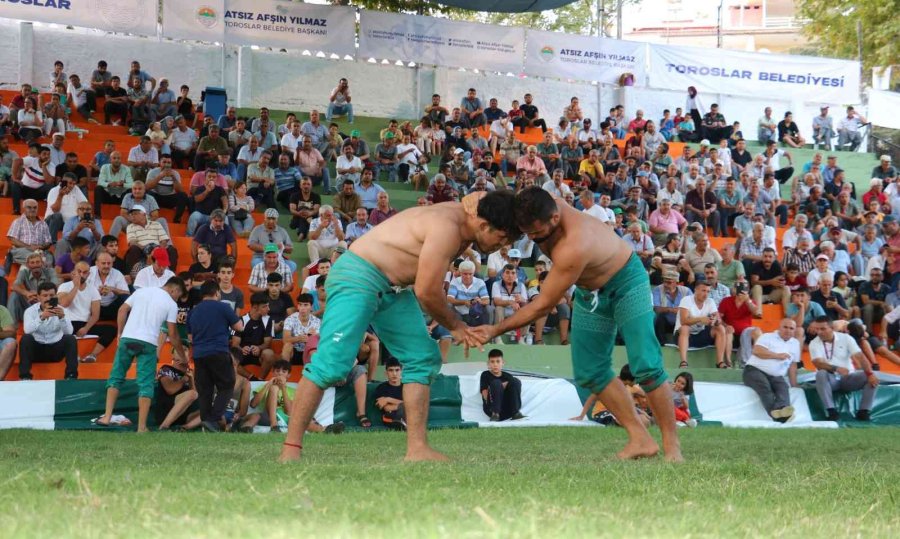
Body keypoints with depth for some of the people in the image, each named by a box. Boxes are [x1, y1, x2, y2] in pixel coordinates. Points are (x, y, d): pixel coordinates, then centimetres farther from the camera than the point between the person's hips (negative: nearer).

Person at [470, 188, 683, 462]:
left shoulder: (573, 248, -42)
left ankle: (672, 446, -9)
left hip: (625, 281, -8)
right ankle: (640, 439, 7)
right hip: (590, 292, 8)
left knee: (646, 367, -17)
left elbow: (544, 305, -33)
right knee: (589, 372, 2)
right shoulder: (538, 210, -22)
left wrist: (496, 330, -27)